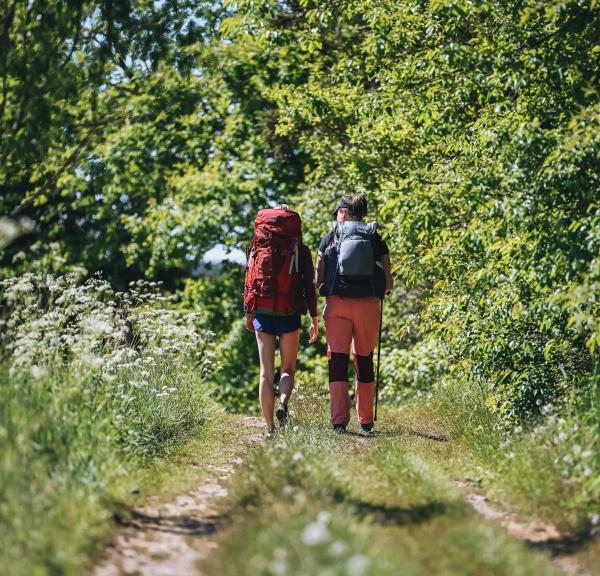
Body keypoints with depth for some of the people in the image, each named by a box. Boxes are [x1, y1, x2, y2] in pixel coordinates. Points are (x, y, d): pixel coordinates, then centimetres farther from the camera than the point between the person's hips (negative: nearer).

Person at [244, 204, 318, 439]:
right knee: (288, 368, 14)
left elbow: (249, 282, 6)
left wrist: (248, 314, 15)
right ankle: (283, 403, -16)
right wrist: (314, 319, 3)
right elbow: (309, 286, -2)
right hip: (289, 314, -1)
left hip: (262, 313, 1)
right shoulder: (300, 250, 1)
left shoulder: (257, 247, 7)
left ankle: (270, 428, 1)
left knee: (266, 372, 5)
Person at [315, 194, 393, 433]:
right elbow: (389, 283, 6)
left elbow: (318, 278, 1)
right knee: (364, 360, 13)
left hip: (337, 303, -1)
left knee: (337, 360, 0)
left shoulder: (329, 238, 6)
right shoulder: (376, 240, 9)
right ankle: (365, 421, 16)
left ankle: (339, 420, -11)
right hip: (368, 305, 2)